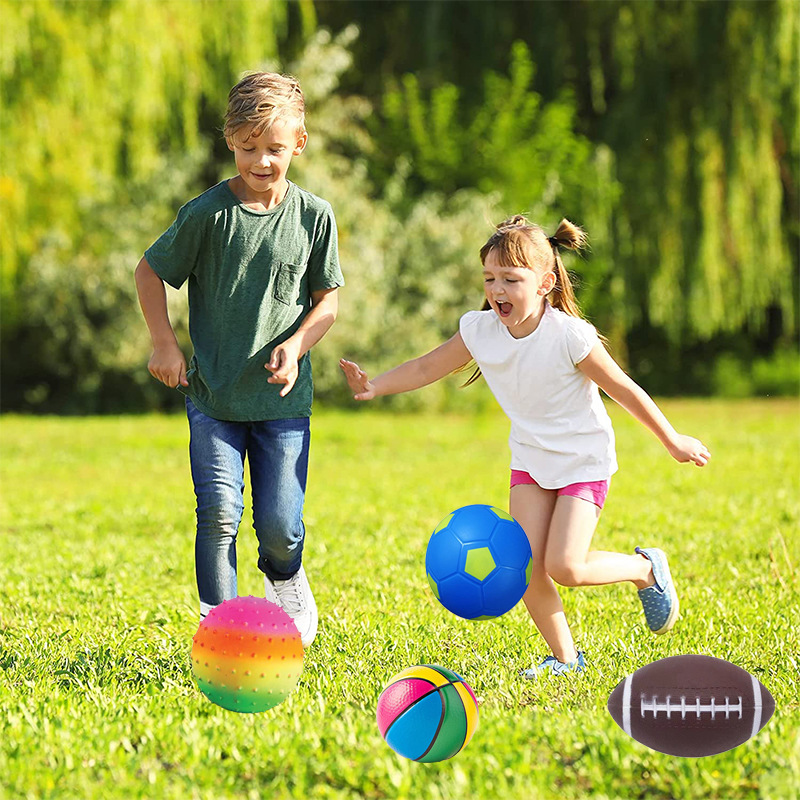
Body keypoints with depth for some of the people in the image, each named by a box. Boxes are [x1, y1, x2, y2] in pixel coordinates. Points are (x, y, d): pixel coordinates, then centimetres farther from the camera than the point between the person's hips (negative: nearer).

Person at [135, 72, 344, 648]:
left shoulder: (314, 216, -2)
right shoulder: (208, 213, -7)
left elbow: (327, 299, 6)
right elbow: (150, 271, 4)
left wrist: (296, 345, -11)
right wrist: (165, 343, -5)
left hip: (283, 396, 1)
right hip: (213, 393, -1)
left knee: (279, 523, 0)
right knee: (220, 512, -12)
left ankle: (287, 581, 34)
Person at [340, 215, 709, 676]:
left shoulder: (569, 336, -24)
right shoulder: (479, 331, -10)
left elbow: (623, 388, -15)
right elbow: (428, 368, 0)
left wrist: (673, 442, -7)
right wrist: (376, 386, -16)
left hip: (583, 461, -5)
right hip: (531, 461, 5)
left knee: (564, 568, -16)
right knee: (527, 567, -6)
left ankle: (645, 569, 12)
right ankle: (565, 658, 12)